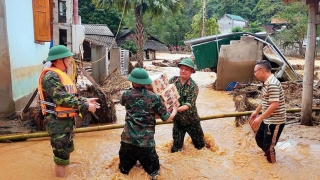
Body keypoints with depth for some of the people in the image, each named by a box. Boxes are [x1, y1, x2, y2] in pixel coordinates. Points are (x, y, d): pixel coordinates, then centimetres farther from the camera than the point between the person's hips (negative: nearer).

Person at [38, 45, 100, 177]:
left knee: (67, 151, 24)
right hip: (58, 122, -10)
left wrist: (85, 100, 3)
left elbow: (71, 96, 16)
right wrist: (85, 106, -25)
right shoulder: (51, 76, -21)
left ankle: (62, 172, 42)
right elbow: (62, 99, -29)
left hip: (67, 120, 10)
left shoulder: (60, 74, 12)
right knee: (61, 156, -1)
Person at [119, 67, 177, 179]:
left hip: (127, 140, 3)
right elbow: (166, 119, 1)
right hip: (146, 143, -2)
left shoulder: (126, 95, 0)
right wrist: (174, 111, 22)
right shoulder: (154, 98, -6)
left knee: (124, 171, 22)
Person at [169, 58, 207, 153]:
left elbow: (189, 104, -24)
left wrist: (176, 109, -40)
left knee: (200, 145, 17)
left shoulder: (193, 86, -16)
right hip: (177, 119, 2)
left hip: (191, 120, -2)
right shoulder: (173, 80, -6)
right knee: (176, 148, 10)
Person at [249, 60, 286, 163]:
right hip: (267, 120, 10)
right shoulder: (267, 82, 7)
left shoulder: (272, 84, -25)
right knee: (259, 139, 23)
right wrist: (256, 111, 23)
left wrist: (260, 118, -30)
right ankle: (269, 154, 44)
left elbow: (274, 105, -31)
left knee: (268, 146, 1)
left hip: (275, 121, -10)